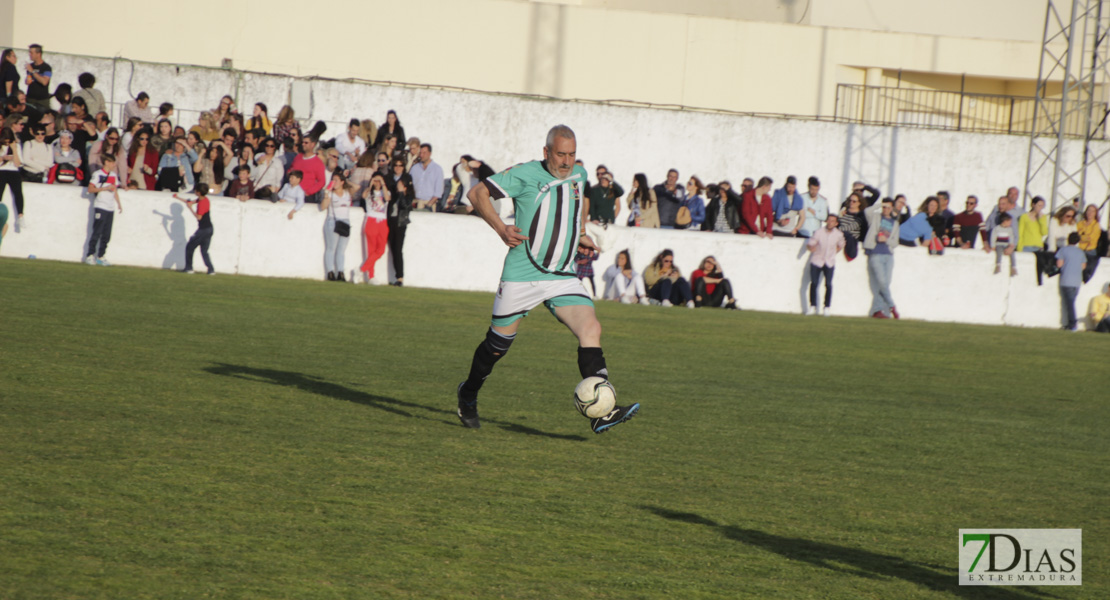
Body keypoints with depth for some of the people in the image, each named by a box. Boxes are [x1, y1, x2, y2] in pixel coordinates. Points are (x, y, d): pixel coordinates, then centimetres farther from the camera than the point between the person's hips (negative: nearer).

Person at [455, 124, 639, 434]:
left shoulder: (579, 175, 9)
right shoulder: (525, 175, -9)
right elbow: (478, 193, -7)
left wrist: (581, 231, 22)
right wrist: (501, 228, -18)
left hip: (563, 278, 4)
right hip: (521, 277, -4)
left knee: (590, 328, -17)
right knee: (499, 343, 7)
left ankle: (600, 412, -25)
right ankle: (468, 394, 36)